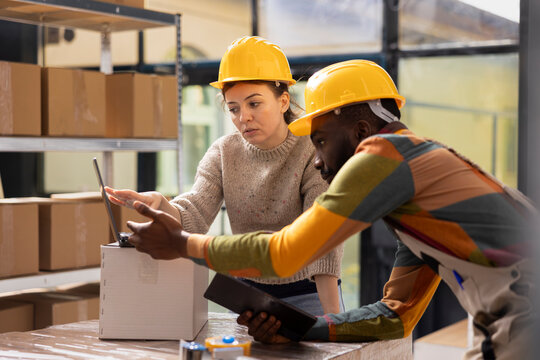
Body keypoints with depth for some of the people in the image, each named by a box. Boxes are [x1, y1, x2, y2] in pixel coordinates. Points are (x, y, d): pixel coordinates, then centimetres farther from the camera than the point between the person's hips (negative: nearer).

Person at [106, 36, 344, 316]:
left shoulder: (314, 153, -15)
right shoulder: (223, 153, -2)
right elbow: (193, 218, -14)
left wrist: (332, 317, -27)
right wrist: (160, 205, -37)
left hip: (306, 294, -3)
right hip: (247, 293, 4)